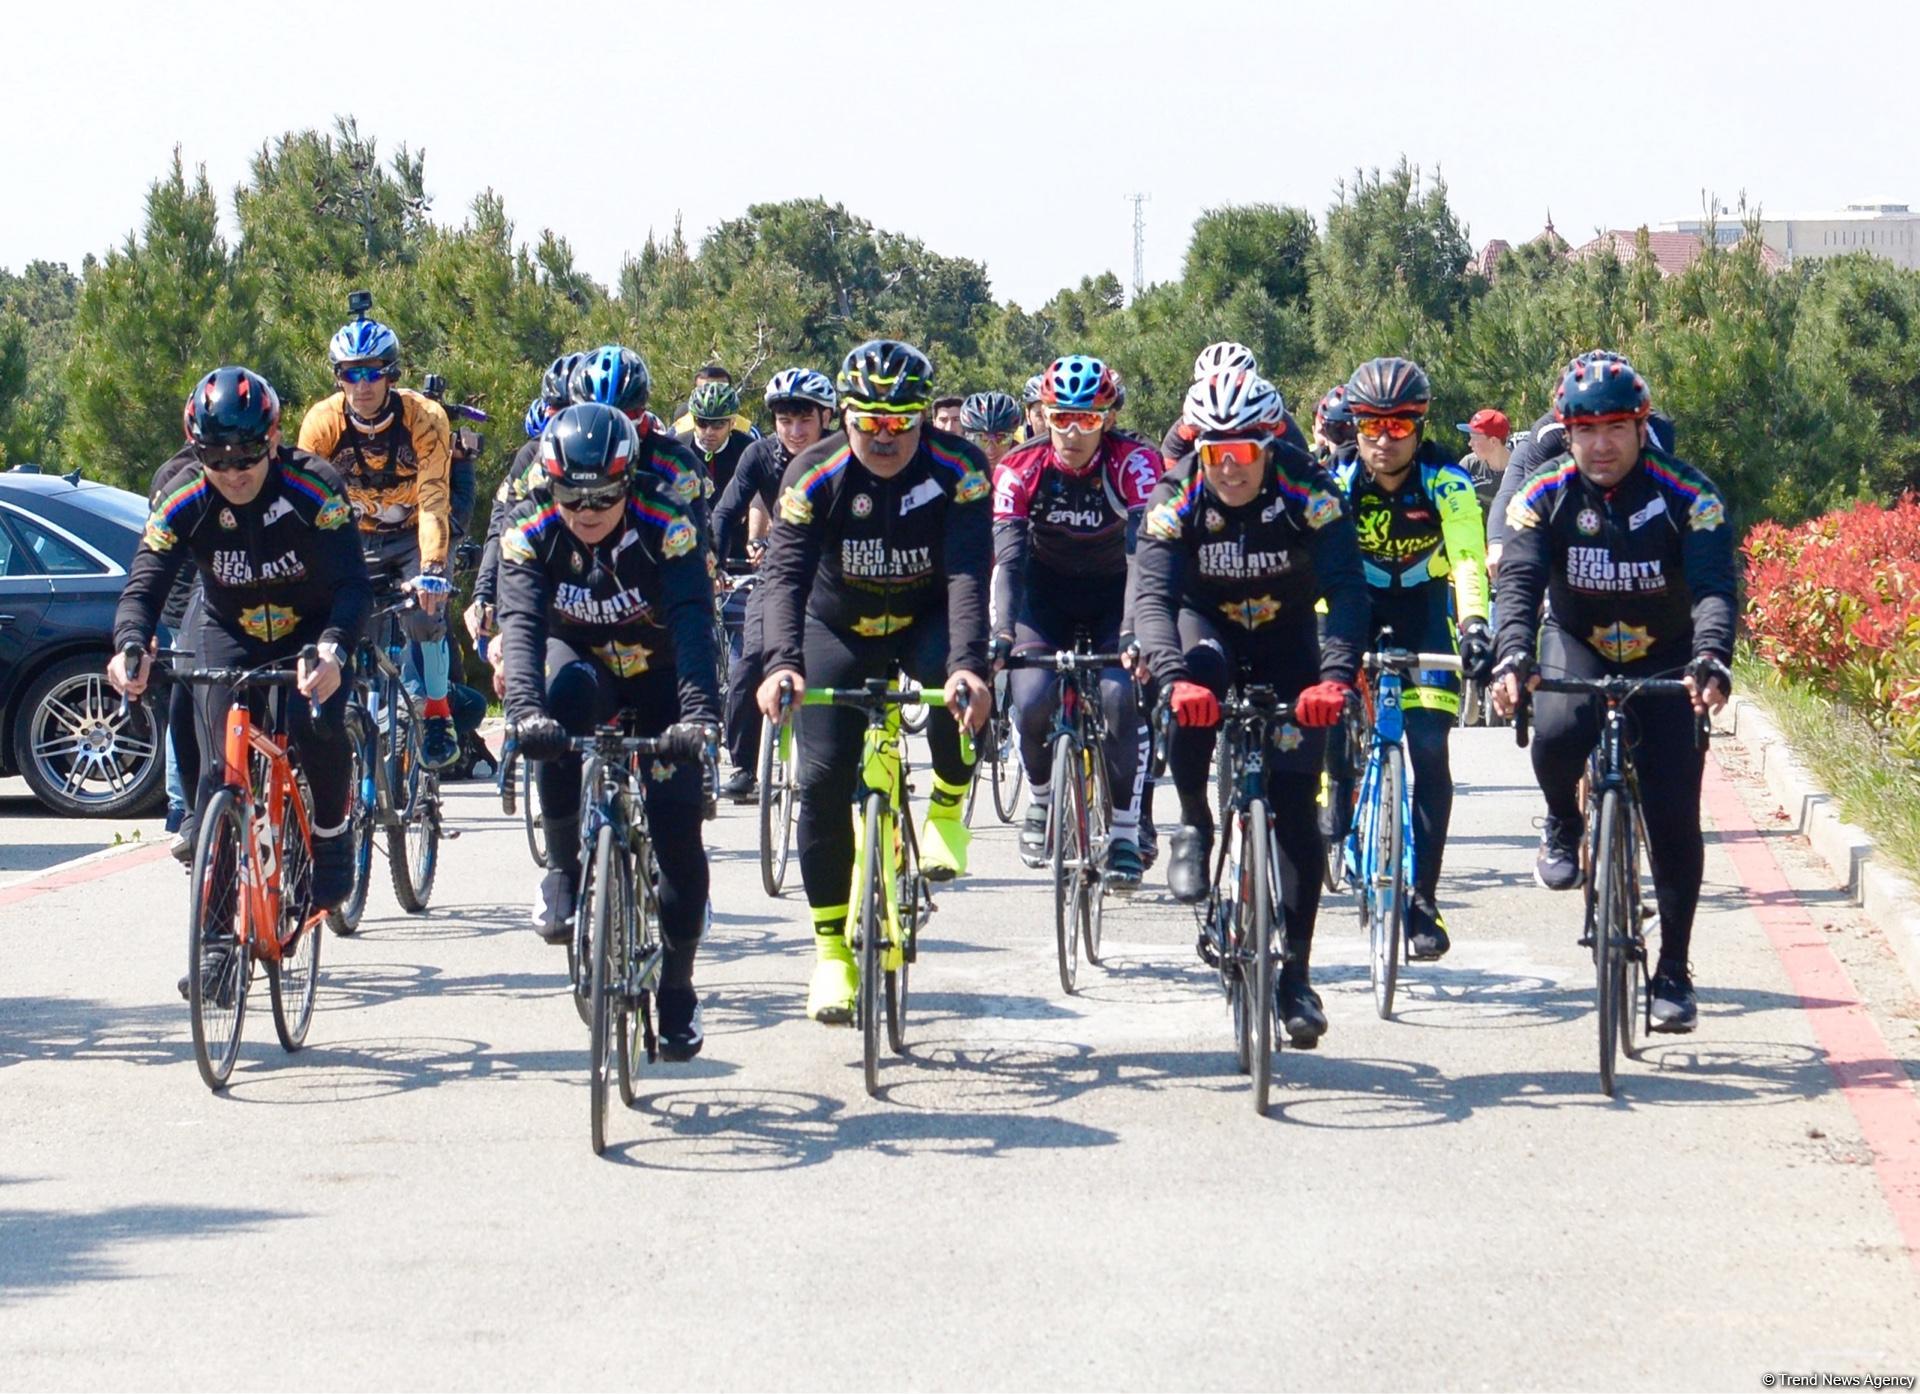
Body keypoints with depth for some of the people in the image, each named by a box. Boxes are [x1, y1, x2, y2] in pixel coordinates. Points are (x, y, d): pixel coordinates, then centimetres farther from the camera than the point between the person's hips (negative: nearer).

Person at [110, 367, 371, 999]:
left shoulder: (314, 489, -27)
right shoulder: (182, 498, -21)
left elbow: (352, 585, -34)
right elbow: (145, 583, -27)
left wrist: (332, 648, -54)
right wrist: (130, 645, -49)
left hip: (311, 633, -2)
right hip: (229, 634, 2)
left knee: (317, 728, -30)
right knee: (221, 763, -14)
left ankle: (331, 836, 2)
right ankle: (216, 935, -9)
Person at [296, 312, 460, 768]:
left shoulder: (424, 418, -25)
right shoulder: (322, 421, -19)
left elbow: (434, 501, -31)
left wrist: (432, 569, -42)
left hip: (413, 536, -2)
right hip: (355, 539, 2)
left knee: (425, 612, -26)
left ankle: (438, 715, -9)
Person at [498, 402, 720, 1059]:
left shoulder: (667, 530, -25)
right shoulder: (529, 532, -21)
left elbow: (692, 625, -37)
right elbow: (522, 624, -33)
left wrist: (699, 709, -54)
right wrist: (526, 708, -51)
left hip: (656, 677, -1)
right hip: (581, 661, 1)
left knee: (676, 827, -14)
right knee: (565, 691, -36)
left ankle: (676, 984, 7)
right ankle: (563, 870, -23)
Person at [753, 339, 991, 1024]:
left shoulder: (959, 471, -24)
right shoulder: (814, 475, -22)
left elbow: (967, 574, -34)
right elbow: (784, 575, -32)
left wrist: (968, 665, -51)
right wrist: (781, 663, -50)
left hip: (925, 623, -1)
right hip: (838, 629, 1)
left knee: (961, 698, -34)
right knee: (823, 778, -12)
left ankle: (948, 807, -4)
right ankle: (831, 949, 0)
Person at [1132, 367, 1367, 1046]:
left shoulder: (1308, 492, -27)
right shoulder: (1175, 499, -25)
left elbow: (1346, 589, -36)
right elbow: (1152, 596, -35)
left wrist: (1335, 674, -53)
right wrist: (1173, 677, -54)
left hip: (1286, 638, 0)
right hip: (1208, 624, 0)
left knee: (1295, 805, -8)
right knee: (1196, 682, -37)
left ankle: (1295, 972, 0)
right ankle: (1194, 830, -16)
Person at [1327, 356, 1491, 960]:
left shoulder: (1445, 481, -24)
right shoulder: (1338, 481, -18)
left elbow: (1469, 558, -35)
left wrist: (1474, 624, -52)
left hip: (1427, 603, -2)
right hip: (1360, 599, 2)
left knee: (1429, 747, -14)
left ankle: (1424, 896, -10)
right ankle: (1337, 808, 10)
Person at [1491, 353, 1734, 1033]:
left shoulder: (1690, 496, -19)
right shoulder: (1544, 497, -14)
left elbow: (1715, 587, -30)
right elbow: (1518, 582, -25)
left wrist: (1710, 659, -50)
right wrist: (1512, 658, -45)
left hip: (1666, 658, -1)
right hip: (1577, 646, 1)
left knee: (1673, 817, -8)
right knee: (1556, 736, -33)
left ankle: (1674, 973, 5)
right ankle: (1563, 826, 2)